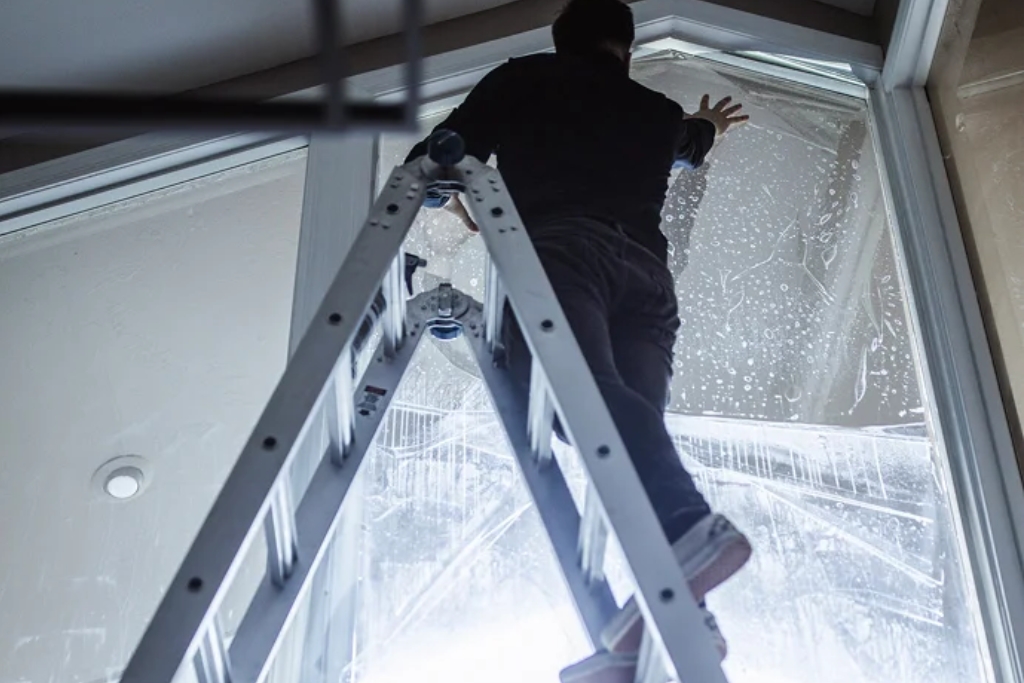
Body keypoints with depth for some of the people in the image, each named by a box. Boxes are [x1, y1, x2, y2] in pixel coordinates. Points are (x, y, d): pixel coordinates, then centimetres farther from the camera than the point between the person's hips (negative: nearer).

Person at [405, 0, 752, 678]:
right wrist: (708, 127, 81)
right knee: (628, 413, -8)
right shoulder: (657, 110, 32)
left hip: (562, 245, -5)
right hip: (647, 271, 5)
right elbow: (690, 142, 57)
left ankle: (689, 529, -54)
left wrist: (462, 209, 43)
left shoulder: (522, 78, 22)